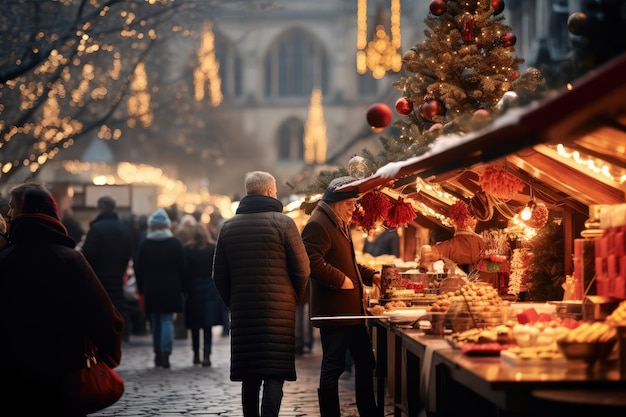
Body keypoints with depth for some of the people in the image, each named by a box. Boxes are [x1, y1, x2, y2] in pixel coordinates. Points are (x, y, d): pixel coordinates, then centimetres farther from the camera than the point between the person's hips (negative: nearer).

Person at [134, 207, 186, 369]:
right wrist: (180, 287, 7)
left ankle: (158, 353, 16)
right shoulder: (175, 243, -2)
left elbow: (138, 269, 2)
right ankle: (165, 353, -13)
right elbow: (182, 268, -1)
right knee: (167, 319, -1)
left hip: (151, 289, 1)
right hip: (170, 289, -1)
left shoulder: (145, 244, 0)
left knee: (155, 321, 12)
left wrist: (141, 288, 10)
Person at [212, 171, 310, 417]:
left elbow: (219, 275, 10)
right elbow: (302, 269, -5)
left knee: (250, 377, 11)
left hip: (243, 312, 4)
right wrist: (293, 301, 10)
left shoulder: (228, 227, 7)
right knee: (274, 375, -5)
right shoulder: (283, 223, -5)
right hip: (279, 312, -4)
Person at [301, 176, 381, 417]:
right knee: (333, 367, -4)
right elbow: (312, 261, -25)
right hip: (333, 311, -10)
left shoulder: (340, 224, 19)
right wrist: (340, 280, -22)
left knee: (365, 362, 14)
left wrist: (371, 276, 16)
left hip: (351, 309, 10)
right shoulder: (318, 225, -14)